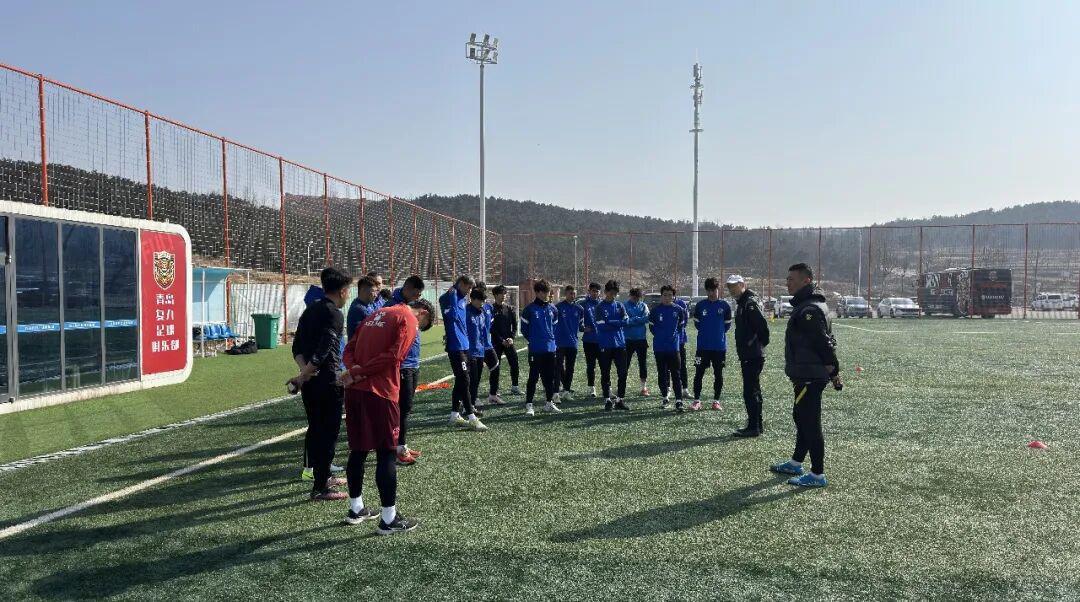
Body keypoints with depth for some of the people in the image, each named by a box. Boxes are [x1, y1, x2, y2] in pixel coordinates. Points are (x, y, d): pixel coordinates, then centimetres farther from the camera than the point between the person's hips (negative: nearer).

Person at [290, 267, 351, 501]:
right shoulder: (334, 314, -13)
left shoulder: (310, 310, 14)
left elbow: (297, 346, 10)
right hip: (327, 382, -9)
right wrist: (305, 375, -15)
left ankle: (321, 478, 30)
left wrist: (304, 369, -3)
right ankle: (320, 488, 2)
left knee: (314, 429, 17)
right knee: (328, 432, -1)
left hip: (309, 382, 9)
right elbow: (324, 350, -22)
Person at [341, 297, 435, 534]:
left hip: (354, 390, 8)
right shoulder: (409, 320, -3)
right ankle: (389, 519, 6)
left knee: (358, 450, 17)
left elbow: (349, 349, 14)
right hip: (379, 392, -8)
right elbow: (393, 356, -17)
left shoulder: (378, 314, 21)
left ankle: (356, 509, 28)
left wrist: (354, 370, -4)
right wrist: (360, 372, -10)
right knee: (386, 453, 1)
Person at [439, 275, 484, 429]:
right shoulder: (451, 298, -11)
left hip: (464, 346, 10)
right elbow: (452, 314, -31)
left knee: (460, 381, 14)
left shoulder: (462, 299, 15)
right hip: (455, 346, -10)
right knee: (464, 381, -7)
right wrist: (452, 293, -30)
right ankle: (471, 417, -3)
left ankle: (455, 415, 22)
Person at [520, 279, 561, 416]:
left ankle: (549, 402, 23)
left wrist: (551, 339, 10)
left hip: (550, 349, 5)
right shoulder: (530, 309, -7)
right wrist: (533, 340, 3)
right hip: (536, 350, -5)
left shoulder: (552, 309, 8)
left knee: (550, 377, 12)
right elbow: (524, 328, -1)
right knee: (533, 377, -3)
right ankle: (529, 405, 2)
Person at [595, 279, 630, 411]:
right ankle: (607, 400, 12)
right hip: (605, 346, -3)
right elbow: (602, 325, -13)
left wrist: (610, 323, -11)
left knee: (623, 373, 2)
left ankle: (620, 399, 12)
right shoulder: (599, 307, -2)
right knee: (605, 374, 3)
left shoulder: (619, 306, 10)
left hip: (620, 344, 3)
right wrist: (618, 323, -8)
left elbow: (626, 320, -3)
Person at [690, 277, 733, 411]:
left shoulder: (725, 306, -1)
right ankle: (697, 400, 8)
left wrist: (719, 334, 11)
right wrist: (705, 332, 10)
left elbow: (727, 325, 8)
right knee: (699, 374, 0)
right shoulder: (700, 305, 1)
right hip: (703, 346, 0)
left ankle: (716, 401, 16)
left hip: (720, 346, 0)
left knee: (718, 375, 6)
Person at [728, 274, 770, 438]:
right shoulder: (742, 303, 17)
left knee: (750, 392, -8)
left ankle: (753, 427, -3)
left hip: (752, 356, -11)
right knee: (754, 390, 17)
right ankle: (758, 424, 26)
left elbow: (762, 325, -22)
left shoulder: (750, 303, -16)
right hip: (748, 355, 11)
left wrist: (761, 343, -12)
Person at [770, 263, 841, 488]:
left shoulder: (809, 310, -20)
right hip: (806, 376, 11)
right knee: (801, 418, 21)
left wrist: (832, 370, -19)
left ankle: (817, 475, 4)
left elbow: (823, 343, -23)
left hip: (809, 377, -11)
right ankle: (796, 463, 36)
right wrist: (832, 370, 18)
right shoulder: (805, 305, 15)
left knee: (810, 424, -4)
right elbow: (826, 342, 19)